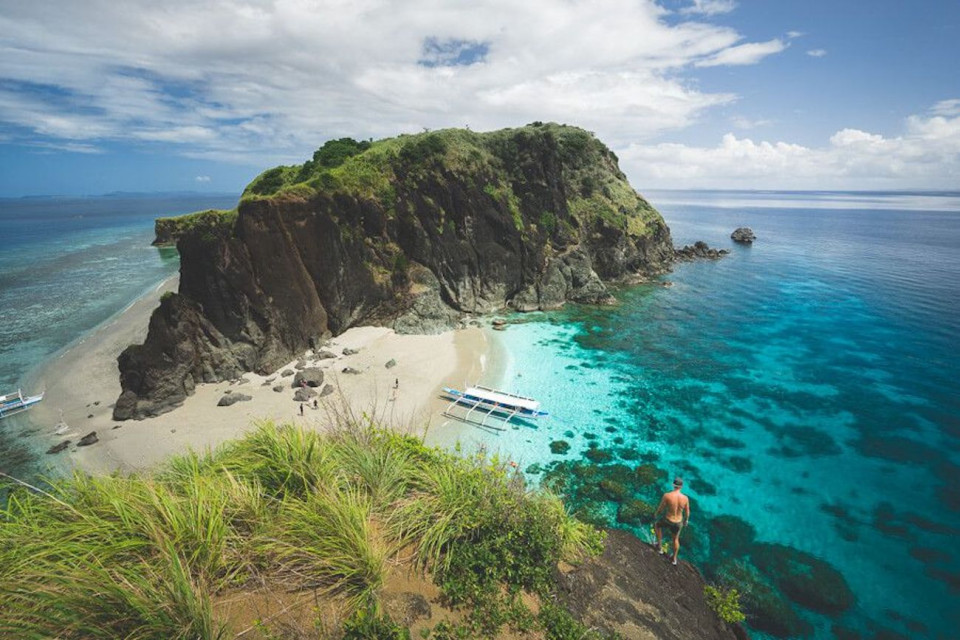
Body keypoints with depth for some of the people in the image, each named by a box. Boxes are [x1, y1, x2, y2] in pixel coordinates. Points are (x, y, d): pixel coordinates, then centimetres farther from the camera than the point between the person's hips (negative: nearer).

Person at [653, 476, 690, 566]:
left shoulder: (667, 495, -29)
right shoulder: (685, 498, -20)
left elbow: (661, 508, -15)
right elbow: (687, 512, -5)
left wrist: (655, 514, 7)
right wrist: (686, 520, 18)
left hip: (667, 521, -3)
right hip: (678, 523, 3)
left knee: (656, 525, 33)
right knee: (675, 539, 33)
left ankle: (660, 547, 40)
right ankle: (674, 559, 52)